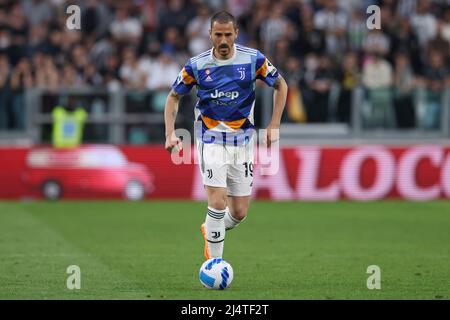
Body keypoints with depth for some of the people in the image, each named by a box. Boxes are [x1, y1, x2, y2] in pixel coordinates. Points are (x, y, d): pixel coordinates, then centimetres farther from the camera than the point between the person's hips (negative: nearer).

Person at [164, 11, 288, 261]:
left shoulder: (253, 59, -6)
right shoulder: (196, 65, -6)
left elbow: (280, 85, 9)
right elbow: (174, 96, 8)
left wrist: (274, 126, 2)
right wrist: (170, 133, -4)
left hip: (243, 141, 2)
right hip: (211, 139, -2)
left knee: (239, 213, 5)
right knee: (218, 201, -19)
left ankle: (210, 231, 37)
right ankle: (215, 261, -7)